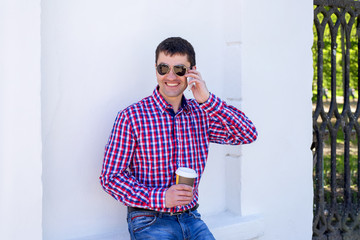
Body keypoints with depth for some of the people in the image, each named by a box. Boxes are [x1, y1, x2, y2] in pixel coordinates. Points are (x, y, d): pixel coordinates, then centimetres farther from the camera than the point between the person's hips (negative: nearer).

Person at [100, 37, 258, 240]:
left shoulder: (200, 113, 7)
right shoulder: (131, 117, -6)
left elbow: (248, 135, -1)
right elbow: (110, 177, -7)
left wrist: (208, 100, -11)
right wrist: (161, 198, -19)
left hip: (190, 218, 4)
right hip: (149, 221, -4)